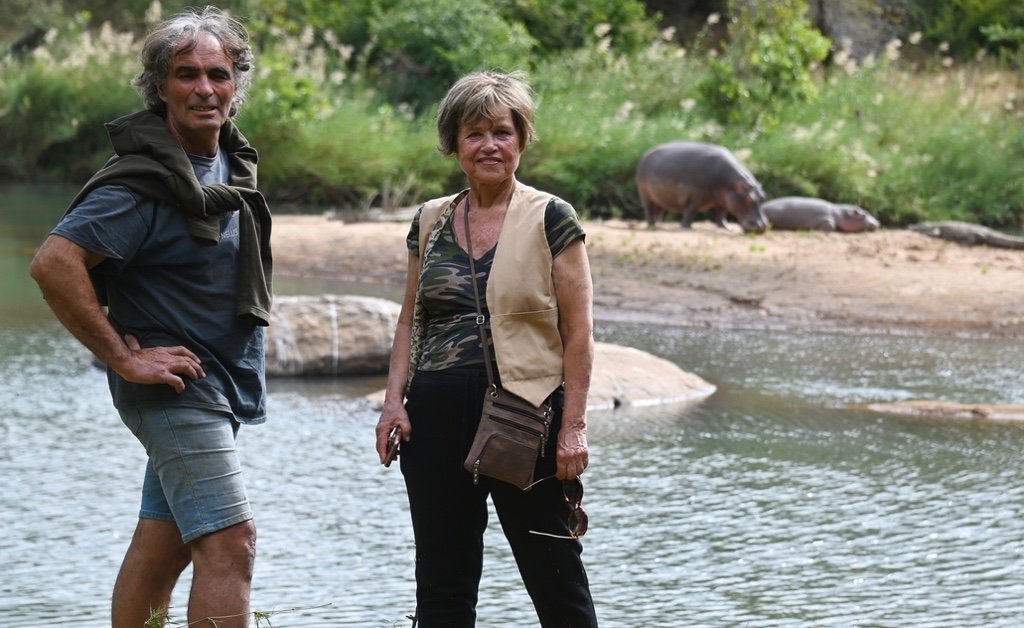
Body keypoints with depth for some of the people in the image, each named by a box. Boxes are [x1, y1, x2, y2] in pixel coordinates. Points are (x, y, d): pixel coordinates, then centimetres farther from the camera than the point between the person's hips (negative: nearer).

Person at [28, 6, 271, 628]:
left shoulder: (232, 161, 9)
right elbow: (53, 262, -27)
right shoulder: (141, 184, -19)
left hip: (224, 384, 9)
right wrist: (123, 356, -23)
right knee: (230, 542, -18)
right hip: (175, 385, -9)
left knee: (164, 543, 15)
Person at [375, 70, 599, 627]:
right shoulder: (429, 222, 12)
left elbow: (578, 330, -4)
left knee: (555, 579, 0)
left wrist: (573, 426, -11)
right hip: (437, 417, 4)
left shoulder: (551, 219, -1)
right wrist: (394, 400, 4)